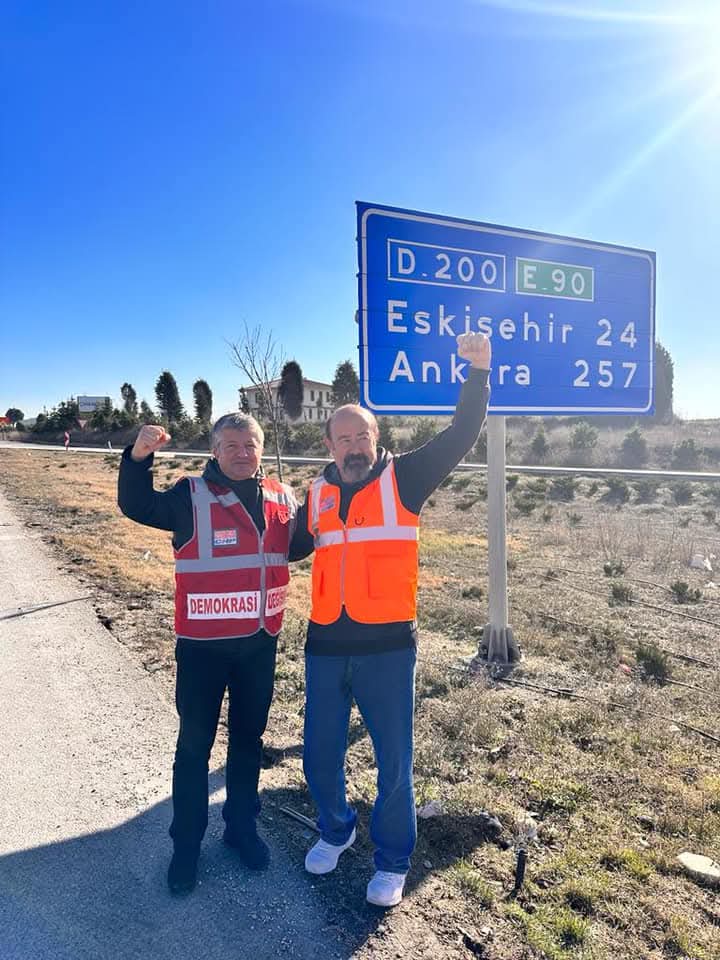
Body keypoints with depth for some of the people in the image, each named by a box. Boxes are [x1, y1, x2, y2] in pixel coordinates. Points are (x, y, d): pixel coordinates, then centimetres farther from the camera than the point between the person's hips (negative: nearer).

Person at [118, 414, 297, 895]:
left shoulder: (282, 497, 3)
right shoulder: (192, 495, -9)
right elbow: (137, 506, -16)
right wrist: (139, 457, -32)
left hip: (261, 641, 4)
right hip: (203, 644, -3)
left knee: (249, 737, 19)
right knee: (195, 744, 9)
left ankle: (242, 825, 39)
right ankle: (186, 844, 29)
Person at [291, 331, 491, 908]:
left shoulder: (403, 478, -3)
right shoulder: (318, 494, 7)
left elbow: (460, 437, -11)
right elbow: (289, 547, 20)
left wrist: (479, 372, -21)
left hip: (387, 647, -3)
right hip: (326, 647, 4)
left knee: (393, 762, 9)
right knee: (320, 757, 16)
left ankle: (393, 861, 35)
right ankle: (336, 831, 46)